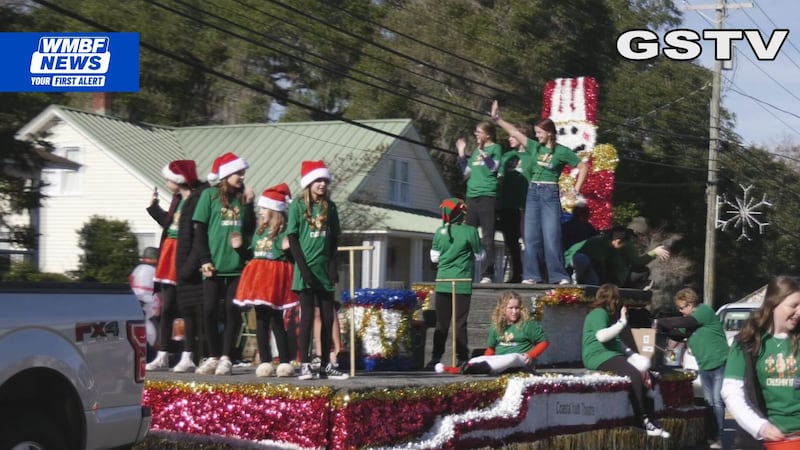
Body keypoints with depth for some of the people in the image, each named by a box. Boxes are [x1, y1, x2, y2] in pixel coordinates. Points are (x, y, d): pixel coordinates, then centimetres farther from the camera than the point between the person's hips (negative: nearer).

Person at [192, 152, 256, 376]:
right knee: (210, 310, -1)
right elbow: (199, 230, -1)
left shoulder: (243, 198, 9)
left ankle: (225, 358, 8)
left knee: (233, 310, 1)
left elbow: (250, 229, 1)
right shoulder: (210, 196, 2)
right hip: (214, 265, -2)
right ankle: (213, 357, 11)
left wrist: (248, 204, -7)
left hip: (237, 265, 2)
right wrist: (205, 260, -8)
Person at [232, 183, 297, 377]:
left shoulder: (283, 232, -8)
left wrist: (287, 248, -30)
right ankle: (265, 362, 12)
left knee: (276, 321, -4)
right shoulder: (259, 231, 14)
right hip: (258, 277, 7)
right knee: (261, 321, 8)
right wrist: (240, 248, 4)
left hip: (275, 276, -7)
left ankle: (285, 362, 1)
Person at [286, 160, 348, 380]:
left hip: (325, 270, 4)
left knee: (328, 317, 4)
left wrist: (333, 267, 2)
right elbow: (292, 238, -5)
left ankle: (325, 364, 10)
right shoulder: (298, 205, -3)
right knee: (307, 316, -6)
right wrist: (303, 267, -12)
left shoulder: (329, 207, 9)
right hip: (306, 269, -4)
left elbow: (334, 239, 12)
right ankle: (304, 365, -3)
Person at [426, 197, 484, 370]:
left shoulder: (440, 232, 1)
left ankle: (436, 358, 6)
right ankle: (462, 358, 0)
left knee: (441, 323, 8)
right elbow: (480, 256, 0)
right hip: (462, 284, -3)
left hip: (442, 283, 3)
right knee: (460, 323, 1)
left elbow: (434, 257, 8)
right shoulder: (469, 231, -8)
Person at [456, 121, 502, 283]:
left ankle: (487, 274, -8)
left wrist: (482, 152, -15)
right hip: (472, 196, 7)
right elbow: (467, 172, 20)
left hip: (487, 195, -7)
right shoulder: (475, 151, 19)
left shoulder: (495, 148, 0)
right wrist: (461, 153, 16)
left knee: (488, 236, -7)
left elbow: (494, 167, -13)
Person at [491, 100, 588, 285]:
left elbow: (583, 167, 0)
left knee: (551, 236, -9)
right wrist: (497, 119, 8)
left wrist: (576, 189, -4)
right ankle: (531, 275, 6)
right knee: (531, 236, 2)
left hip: (550, 193, -5)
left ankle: (559, 276, -5)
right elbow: (515, 133, 12)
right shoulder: (535, 147, 10)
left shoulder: (562, 151, -3)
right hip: (533, 192, 5)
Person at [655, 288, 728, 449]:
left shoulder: (705, 310, -12)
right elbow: (678, 334, 18)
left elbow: (684, 322, -22)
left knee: (717, 402, -8)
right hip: (704, 367, 9)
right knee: (709, 403, 10)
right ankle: (710, 435, 14)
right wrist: (662, 328, 2)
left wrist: (661, 322, -17)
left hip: (720, 365, -9)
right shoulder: (689, 320, 15)